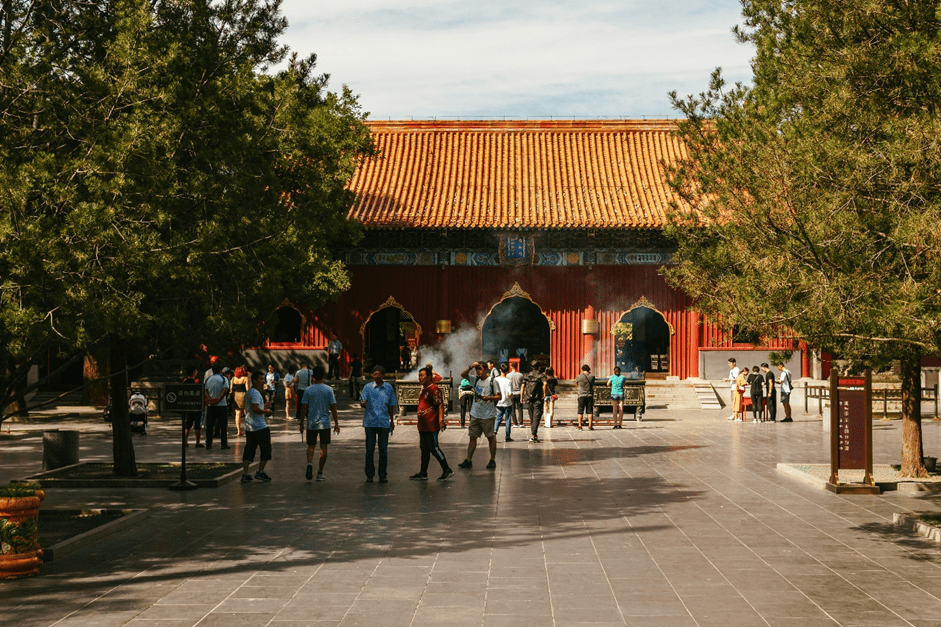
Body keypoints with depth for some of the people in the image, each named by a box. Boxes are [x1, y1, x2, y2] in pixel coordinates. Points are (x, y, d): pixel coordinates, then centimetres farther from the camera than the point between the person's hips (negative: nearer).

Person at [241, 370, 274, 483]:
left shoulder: (249, 392, 18)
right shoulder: (255, 393, -14)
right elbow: (255, 409, -25)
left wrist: (263, 407, 21)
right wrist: (266, 411, -12)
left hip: (249, 427, 9)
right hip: (259, 427, -9)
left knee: (249, 449, 7)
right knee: (266, 449, 3)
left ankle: (245, 474, 3)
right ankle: (260, 472, 4)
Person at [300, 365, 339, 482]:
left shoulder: (308, 390, -2)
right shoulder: (328, 389, -4)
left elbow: (304, 407, -2)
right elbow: (333, 407, -3)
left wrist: (302, 422, 7)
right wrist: (336, 423, 4)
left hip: (311, 423, 1)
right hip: (325, 423, -1)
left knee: (311, 446, 12)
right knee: (323, 447, 6)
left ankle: (309, 463, -16)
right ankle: (320, 473, 7)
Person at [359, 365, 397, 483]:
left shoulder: (388, 388, 7)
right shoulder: (367, 387, 1)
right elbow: (363, 401, -9)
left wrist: (392, 420, 19)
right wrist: (363, 404, -33)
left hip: (384, 423, 1)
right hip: (370, 422, -1)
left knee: (383, 450, 2)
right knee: (369, 449, 2)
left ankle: (383, 475, 11)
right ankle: (369, 475, 11)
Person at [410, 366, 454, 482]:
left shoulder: (433, 389, -14)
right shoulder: (423, 389, 16)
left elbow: (440, 404, -20)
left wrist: (441, 419, -29)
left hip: (431, 425, -10)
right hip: (423, 425, 10)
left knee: (434, 448, -6)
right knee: (424, 449, 13)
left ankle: (447, 470, 2)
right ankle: (423, 473, 18)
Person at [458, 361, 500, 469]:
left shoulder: (492, 381, -5)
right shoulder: (475, 379, 9)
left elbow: (499, 396, -5)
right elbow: (463, 375, 5)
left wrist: (489, 398, -22)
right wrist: (470, 367, -9)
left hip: (488, 415, -5)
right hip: (475, 414, 5)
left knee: (491, 437, 4)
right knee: (472, 437, 6)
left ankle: (492, 460, 12)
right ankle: (468, 460, 11)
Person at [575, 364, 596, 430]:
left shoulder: (579, 377, -4)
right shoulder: (592, 376, -1)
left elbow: (576, 383, 15)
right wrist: (589, 373, 18)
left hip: (581, 396, -1)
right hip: (590, 396, 1)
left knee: (580, 412, 4)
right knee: (590, 411, 5)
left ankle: (579, 426, 4)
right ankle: (590, 426, 3)